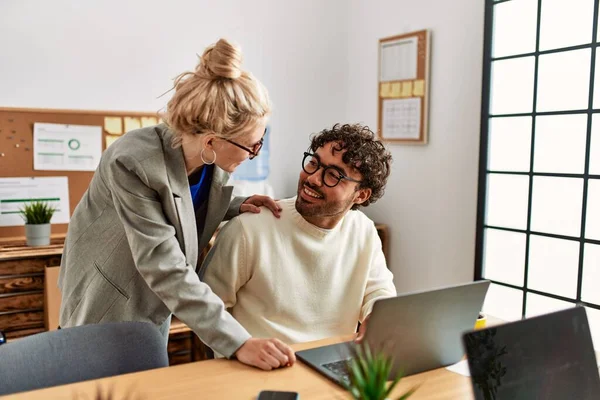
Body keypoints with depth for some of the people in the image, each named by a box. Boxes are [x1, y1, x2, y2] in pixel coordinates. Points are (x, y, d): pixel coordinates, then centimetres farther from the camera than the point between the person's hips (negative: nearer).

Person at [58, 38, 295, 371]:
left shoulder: (212, 157, -16)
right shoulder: (133, 162, -35)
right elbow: (165, 268, -38)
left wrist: (237, 207, -16)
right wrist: (238, 342, -42)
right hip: (109, 304, -5)